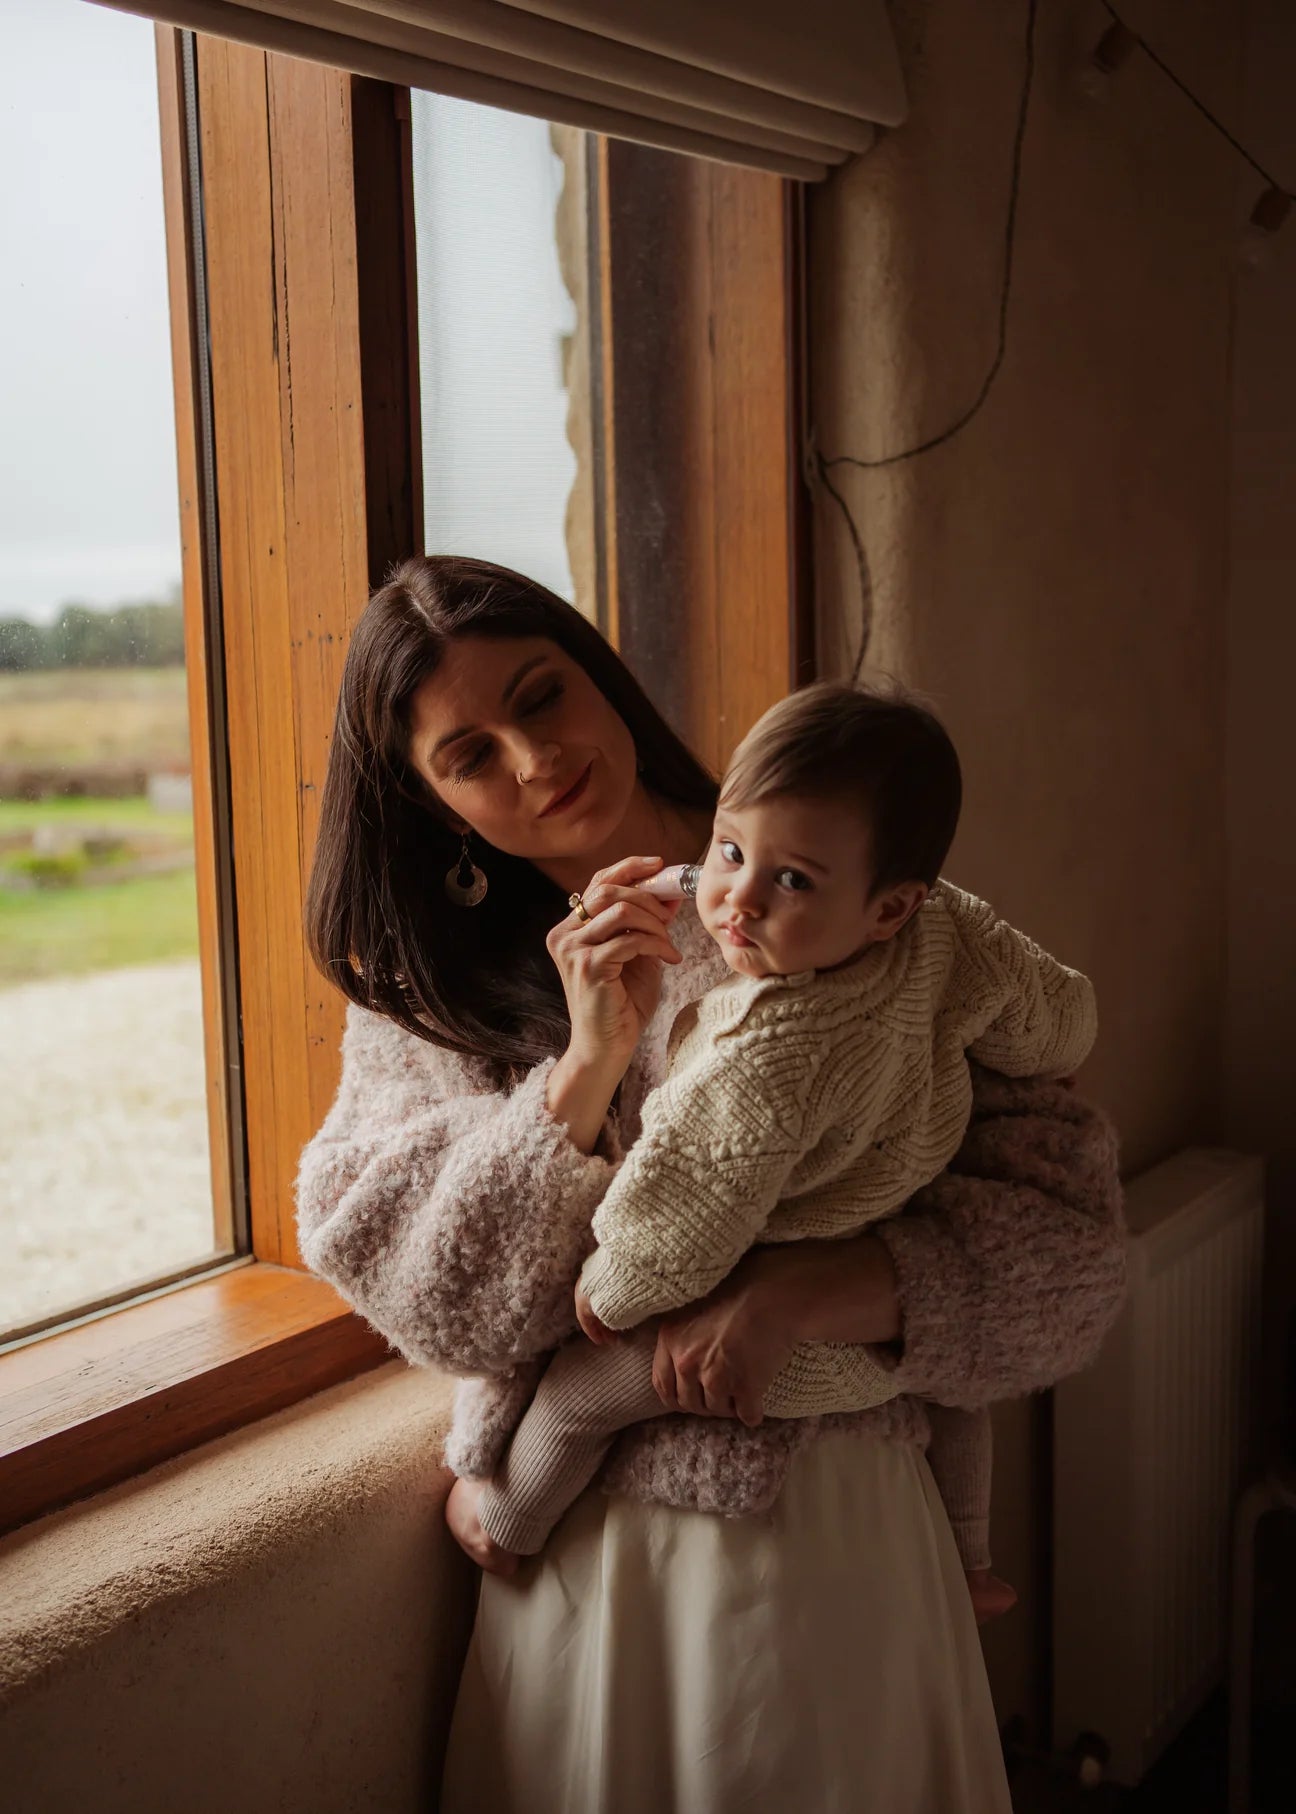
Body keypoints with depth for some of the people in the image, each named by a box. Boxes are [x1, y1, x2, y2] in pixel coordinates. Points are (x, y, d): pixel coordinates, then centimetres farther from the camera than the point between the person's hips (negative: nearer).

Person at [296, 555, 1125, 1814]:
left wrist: (810, 1290, -26)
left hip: (825, 1534, -2)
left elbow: (1069, 1227, -10)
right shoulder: (425, 989, 2)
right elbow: (408, 1286, -11)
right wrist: (586, 1070, -23)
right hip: (570, 1555, 2)